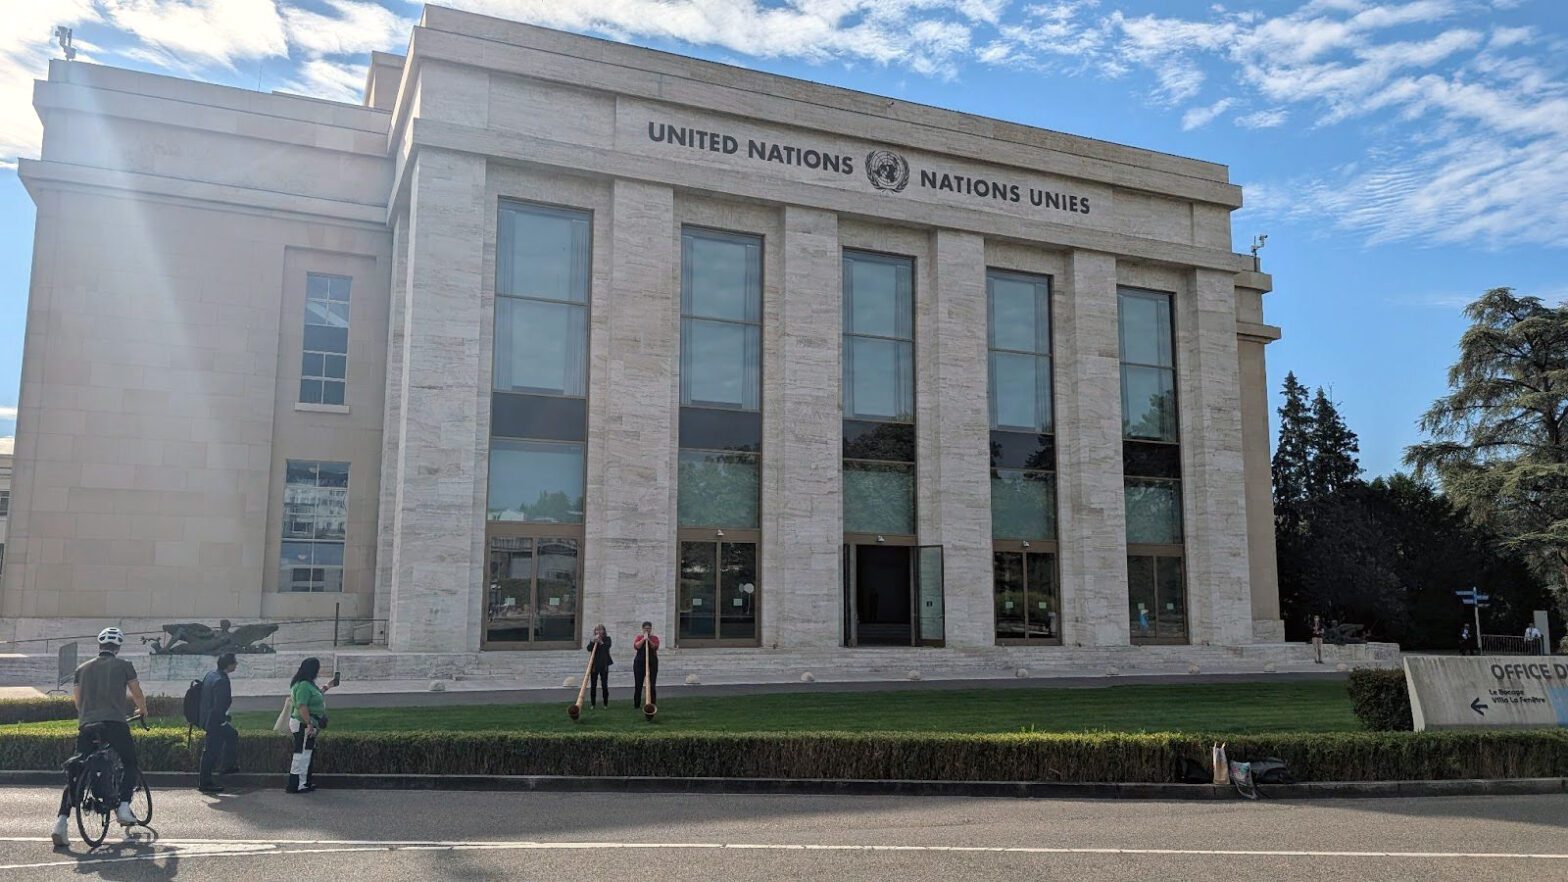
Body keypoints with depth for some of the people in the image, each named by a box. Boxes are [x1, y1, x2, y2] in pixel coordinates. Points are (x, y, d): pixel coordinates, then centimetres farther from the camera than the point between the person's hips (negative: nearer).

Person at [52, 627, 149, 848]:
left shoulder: (83, 668, 18)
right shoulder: (123, 665, 8)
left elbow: (78, 700, 21)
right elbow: (137, 694, 13)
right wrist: (143, 710, 33)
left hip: (86, 725, 3)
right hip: (115, 723, -3)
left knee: (74, 774, 9)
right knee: (129, 763, 16)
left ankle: (62, 821, -6)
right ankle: (123, 807, -2)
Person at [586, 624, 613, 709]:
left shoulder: (607, 639, 3)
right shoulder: (592, 640, 8)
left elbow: (607, 646, -15)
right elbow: (589, 648, -8)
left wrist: (601, 642, -26)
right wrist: (593, 641, -19)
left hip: (604, 664, -2)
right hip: (594, 664, 2)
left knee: (604, 684, 0)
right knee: (593, 685, 2)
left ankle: (606, 704, 6)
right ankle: (593, 704, 8)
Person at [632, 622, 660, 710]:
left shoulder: (654, 638, 8)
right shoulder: (638, 637, 9)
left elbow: (655, 647, -10)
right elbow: (636, 646, -9)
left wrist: (648, 640, -20)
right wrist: (643, 639, -15)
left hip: (652, 663, 0)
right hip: (639, 662, 0)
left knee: (652, 685, -4)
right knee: (638, 685, 2)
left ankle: (653, 705, 0)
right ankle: (636, 705, 10)